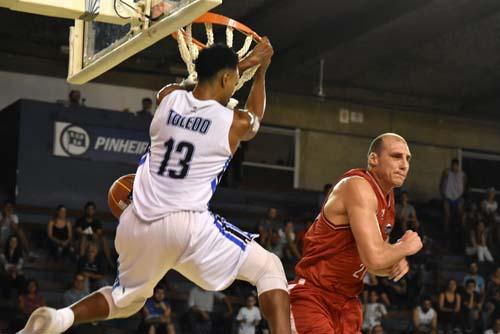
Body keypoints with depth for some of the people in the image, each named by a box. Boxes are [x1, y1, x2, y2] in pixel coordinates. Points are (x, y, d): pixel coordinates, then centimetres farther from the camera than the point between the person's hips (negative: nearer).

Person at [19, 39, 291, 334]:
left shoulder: (168, 98, 6)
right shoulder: (235, 122, -2)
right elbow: (256, 117, 26)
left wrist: (243, 64, 39)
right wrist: (261, 71, 40)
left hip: (138, 224, 5)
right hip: (187, 224, -5)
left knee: (125, 300, 28)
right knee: (270, 270, 11)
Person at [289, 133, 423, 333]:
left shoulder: (387, 198, 12)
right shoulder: (358, 187, -18)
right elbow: (374, 257, -29)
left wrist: (394, 264, 0)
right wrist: (405, 247, -10)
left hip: (346, 301, 10)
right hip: (312, 299, -10)